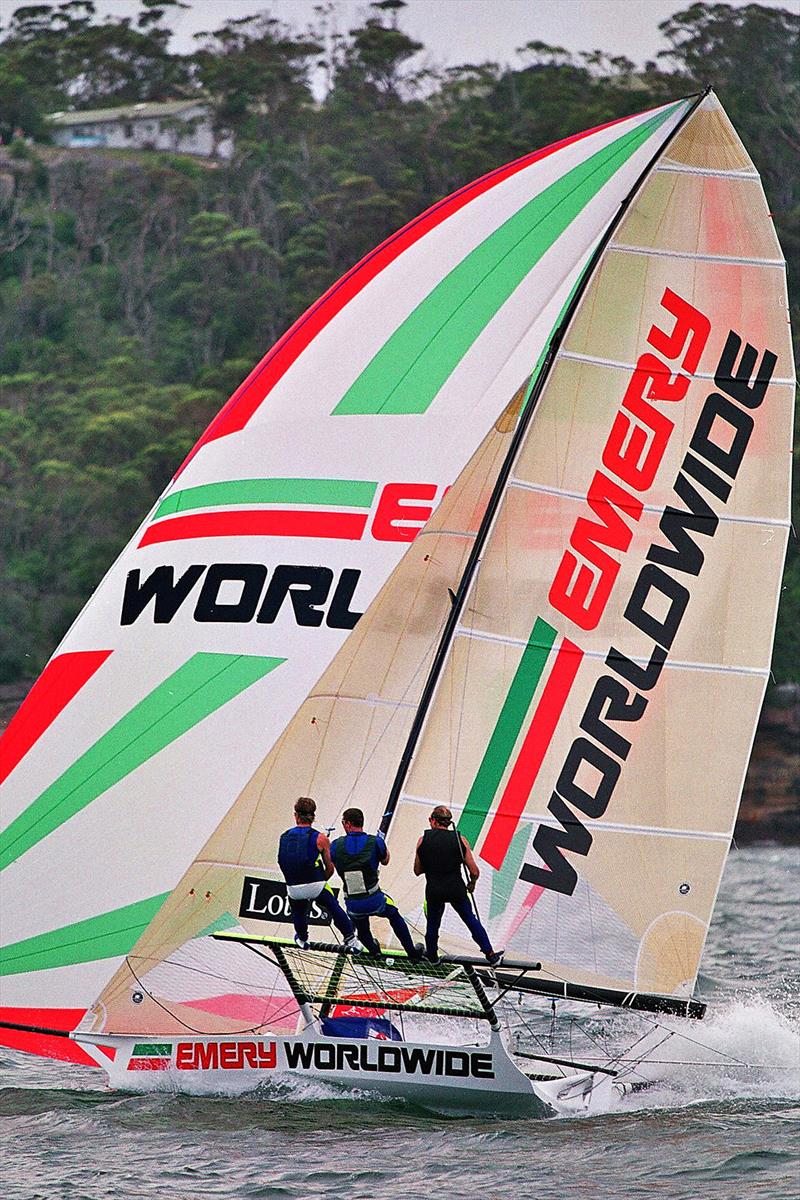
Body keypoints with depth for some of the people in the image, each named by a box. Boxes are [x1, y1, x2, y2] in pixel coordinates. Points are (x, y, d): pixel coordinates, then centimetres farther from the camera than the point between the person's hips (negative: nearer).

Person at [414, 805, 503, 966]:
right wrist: (471, 884, 17)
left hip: (434, 890, 0)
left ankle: (432, 956, 31)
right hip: (456, 888, 0)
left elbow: (417, 871, 6)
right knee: (471, 921, 13)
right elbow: (474, 871, -2)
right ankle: (490, 954, 14)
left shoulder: (423, 840, -2)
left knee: (433, 923, 20)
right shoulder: (460, 839, -2)